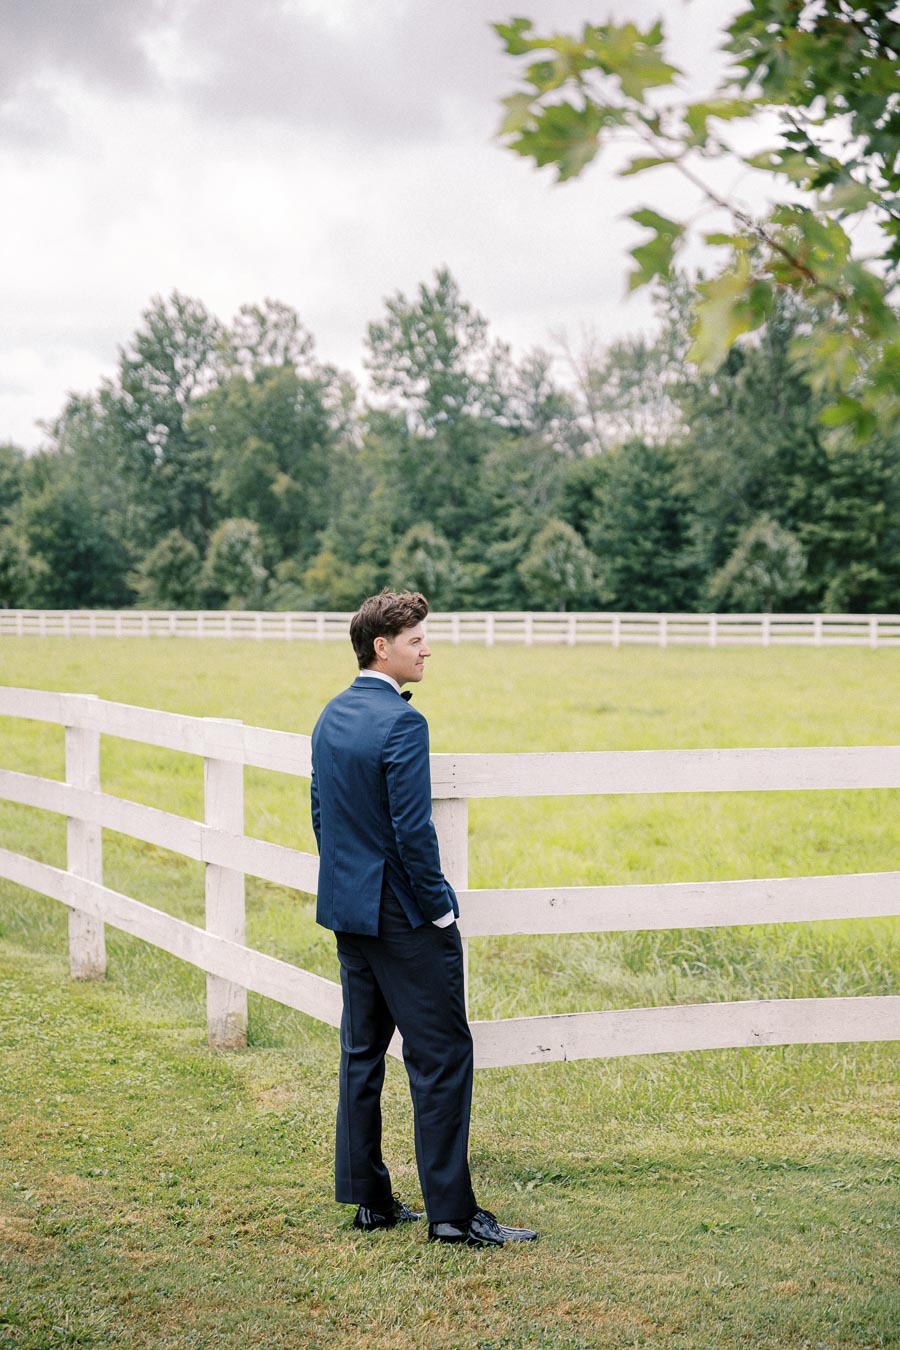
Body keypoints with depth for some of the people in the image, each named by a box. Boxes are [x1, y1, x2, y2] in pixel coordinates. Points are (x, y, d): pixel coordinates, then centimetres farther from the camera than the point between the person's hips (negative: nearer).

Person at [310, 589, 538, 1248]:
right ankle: (452, 1211, 0)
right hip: (401, 915, -9)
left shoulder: (332, 717, 8)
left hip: (347, 908, 9)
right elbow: (412, 829, -22)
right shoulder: (401, 722, -19)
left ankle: (368, 1198, 21)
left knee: (363, 1050, 14)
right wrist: (440, 907, -12)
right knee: (442, 1054, -2)